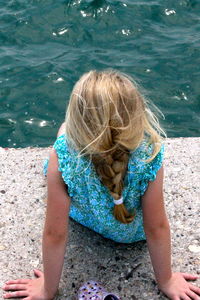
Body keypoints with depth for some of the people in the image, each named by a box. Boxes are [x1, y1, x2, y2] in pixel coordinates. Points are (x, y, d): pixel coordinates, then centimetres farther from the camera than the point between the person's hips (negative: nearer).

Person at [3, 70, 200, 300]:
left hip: (84, 219, 0)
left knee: (66, 127, 21)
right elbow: (157, 228, -26)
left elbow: (55, 234, -30)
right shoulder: (149, 154, -39)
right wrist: (166, 281, -7)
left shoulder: (63, 157, -41)